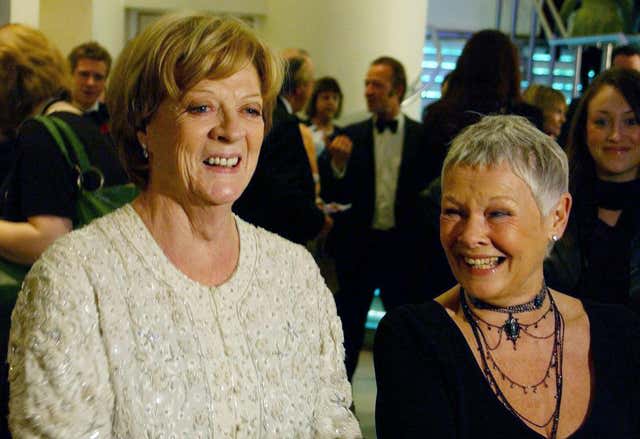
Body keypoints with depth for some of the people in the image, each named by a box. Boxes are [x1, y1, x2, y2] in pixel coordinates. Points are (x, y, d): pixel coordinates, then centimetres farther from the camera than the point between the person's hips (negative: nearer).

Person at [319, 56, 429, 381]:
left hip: (403, 247, -1)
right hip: (358, 245, 1)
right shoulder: (352, 136, 3)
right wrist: (337, 165, -17)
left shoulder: (422, 137, -1)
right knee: (348, 331, 9)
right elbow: (333, 195, 0)